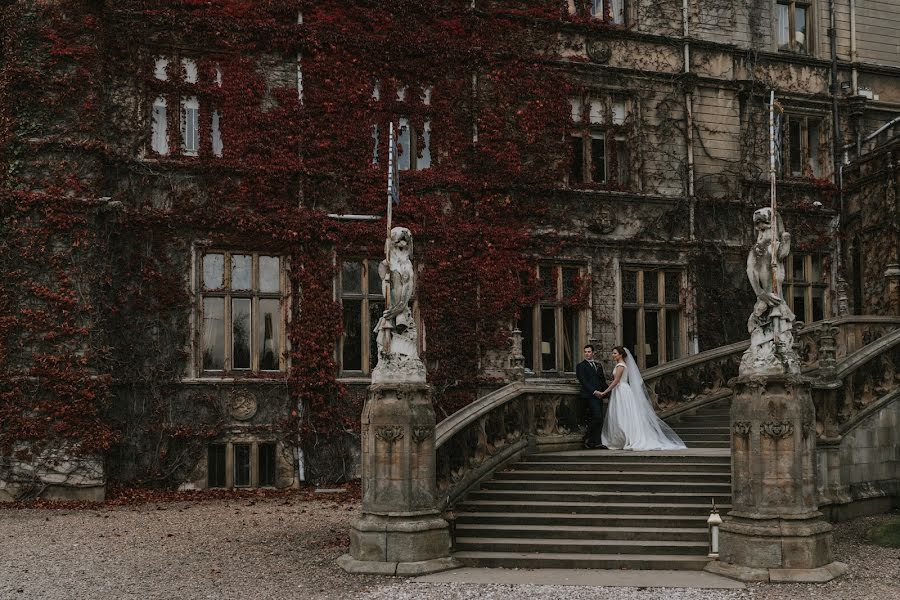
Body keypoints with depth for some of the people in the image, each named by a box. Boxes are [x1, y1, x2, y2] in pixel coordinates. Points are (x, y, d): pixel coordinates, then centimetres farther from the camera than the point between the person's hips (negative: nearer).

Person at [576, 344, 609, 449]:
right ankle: (588, 438, -4)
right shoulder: (581, 365, 0)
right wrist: (594, 392, -15)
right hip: (590, 395, -7)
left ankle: (597, 441, 3)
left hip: (599, 394, 7)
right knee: (597, 417, -17)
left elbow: (603, 379, 24)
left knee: (600, 419, 1)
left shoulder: (598, 365, 21)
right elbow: (583, 381, -8)